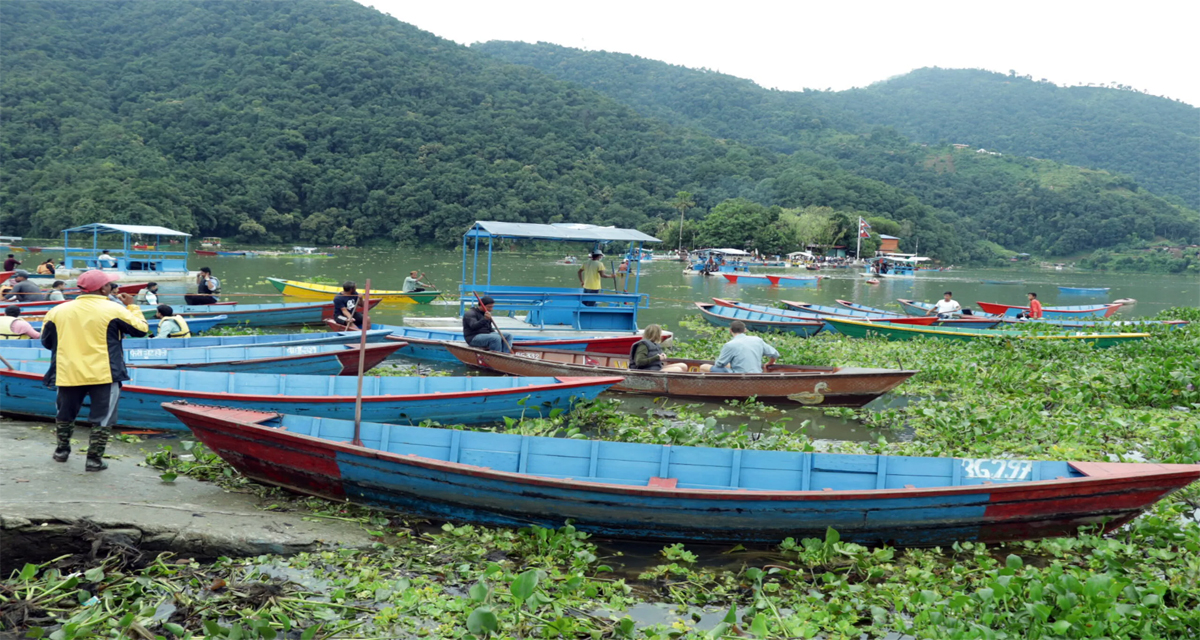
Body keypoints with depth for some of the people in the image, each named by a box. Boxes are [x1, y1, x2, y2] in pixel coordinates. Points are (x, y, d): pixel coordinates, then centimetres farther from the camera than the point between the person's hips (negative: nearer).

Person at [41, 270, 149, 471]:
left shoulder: (58, 310, 4)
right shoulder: (114, 310, -8)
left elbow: (46, 341, 13)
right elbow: (141, 329, 1)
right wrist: (132, 307, 15)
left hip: (69, 374, 4)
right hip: (104, 374, -4)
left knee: (65, 414, 22)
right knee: (102, 418, 4)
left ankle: (62, 451, 36)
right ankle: (94, 459, 2)